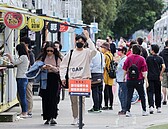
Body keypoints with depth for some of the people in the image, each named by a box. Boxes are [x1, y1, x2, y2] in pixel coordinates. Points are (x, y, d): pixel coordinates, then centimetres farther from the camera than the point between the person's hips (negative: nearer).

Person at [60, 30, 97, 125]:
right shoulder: (70, 53, 12)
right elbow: (63, 66, 15)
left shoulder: (87, 52, 3)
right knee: (73, 100, 7)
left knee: (82, 100, -10)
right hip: (72, 79, 3)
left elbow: (94, 50, -21)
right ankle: (75, 118, 17)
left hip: (84, 79, -3)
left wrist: (88, 38, -17)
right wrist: (63, 77, 4)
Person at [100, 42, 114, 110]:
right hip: (110, 75, 9)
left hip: (106, 75, -9)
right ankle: (110, 105, 14)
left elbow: (103, 65, -16)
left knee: (106, 90, -5)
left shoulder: (105, 56, -15)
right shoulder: (111, 55, 12)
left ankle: (106, 105, -5)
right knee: (110, 90, 11)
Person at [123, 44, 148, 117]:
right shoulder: (141, 59, -6)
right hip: (139, 80, -1)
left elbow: (125, 69, 1)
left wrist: (124, 77, 16)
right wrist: (146, 80, -4)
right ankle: (144, 111, 18)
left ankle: (127, 111, -6)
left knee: (129, 96, 3)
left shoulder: (129, 58, -3)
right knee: (142, 96, 13)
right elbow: (144, 71, -7)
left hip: (130, 80, 1)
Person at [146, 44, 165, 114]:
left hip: (150, 77, -2)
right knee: (158, 93, 13)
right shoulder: (160, 58, 1)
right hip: (157, 77, 2)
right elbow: (163, 67, -13)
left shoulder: (148, 58, -3)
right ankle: (158, 107, 19)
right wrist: (160, 75, -5)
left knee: (150, 92, -4)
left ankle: (151, 106, -22)